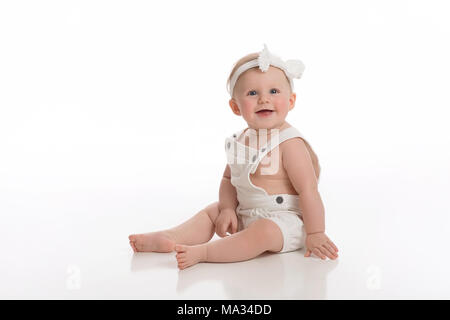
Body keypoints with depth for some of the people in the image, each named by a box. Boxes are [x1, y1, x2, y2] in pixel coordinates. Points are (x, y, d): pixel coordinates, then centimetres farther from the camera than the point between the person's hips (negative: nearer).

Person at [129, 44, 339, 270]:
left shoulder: (289, 144, -19)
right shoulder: (241, 141, 4)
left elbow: (308, 189, -20)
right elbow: (229, 180, 13)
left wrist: (315, 234, -20)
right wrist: (227, 209, -4)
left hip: (284, 220, -8)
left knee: (263, 231, -35)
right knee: (212, 210, 11)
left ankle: (202, 252, -32)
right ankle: (171, 237, -2)